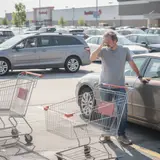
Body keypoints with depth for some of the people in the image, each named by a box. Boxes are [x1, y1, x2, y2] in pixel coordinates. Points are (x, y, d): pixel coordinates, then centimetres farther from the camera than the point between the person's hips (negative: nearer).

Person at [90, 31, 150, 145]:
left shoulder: (124, 50, 3)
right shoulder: (103, 51, 0)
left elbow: (132, 64, 10)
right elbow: (92, 58, -16)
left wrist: (140, 77, 9)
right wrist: (101, 46, -21)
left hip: (120, 86, 0)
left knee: (123, 111, -2)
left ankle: (122, 135, 7)